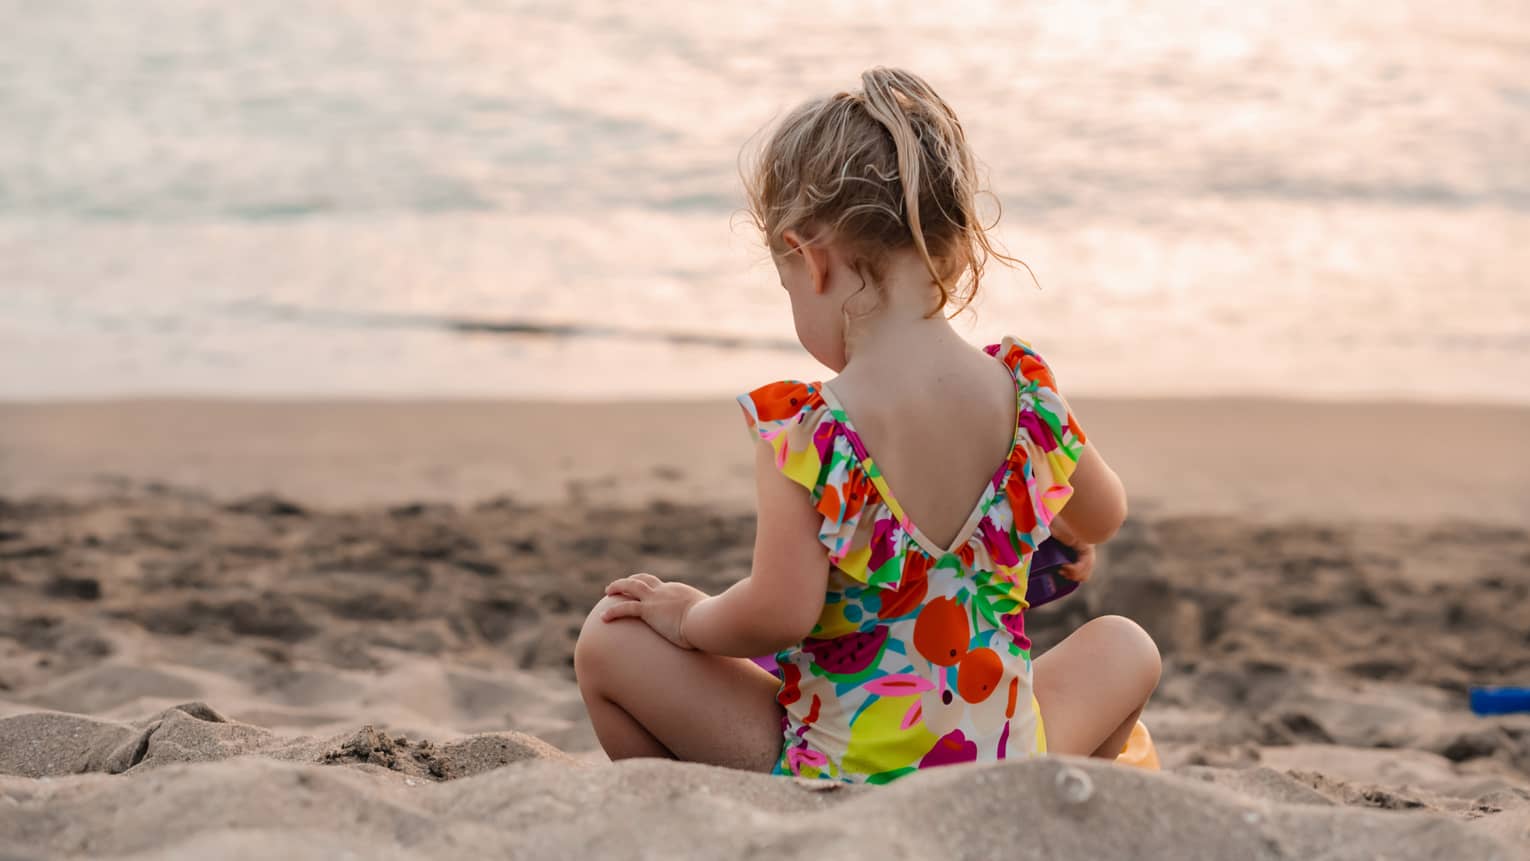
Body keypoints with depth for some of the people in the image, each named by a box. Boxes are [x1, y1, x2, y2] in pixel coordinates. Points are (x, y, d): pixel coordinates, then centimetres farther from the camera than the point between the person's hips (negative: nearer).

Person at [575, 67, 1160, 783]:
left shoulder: (805, 433, -19)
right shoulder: (1023, 392, -4)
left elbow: (778, 615, -21)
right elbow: (1104, 517, 15)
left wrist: (689, 616, 1)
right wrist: (1071, 542, 40)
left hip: (832, 772, -4)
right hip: (1000, 771, 4)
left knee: (609, 640, 12)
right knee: (1125, 645, 31)